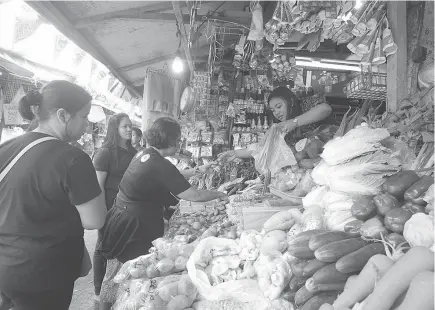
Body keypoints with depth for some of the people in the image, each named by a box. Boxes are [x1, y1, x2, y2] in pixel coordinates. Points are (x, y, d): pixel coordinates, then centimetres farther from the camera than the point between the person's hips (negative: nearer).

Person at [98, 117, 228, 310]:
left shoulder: (143, 155, 5)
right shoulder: (160, 166, -22)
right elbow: (194, 196, -19)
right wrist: (219, 194, -3)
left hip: (122, 219, 9)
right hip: (134, 228, -9)